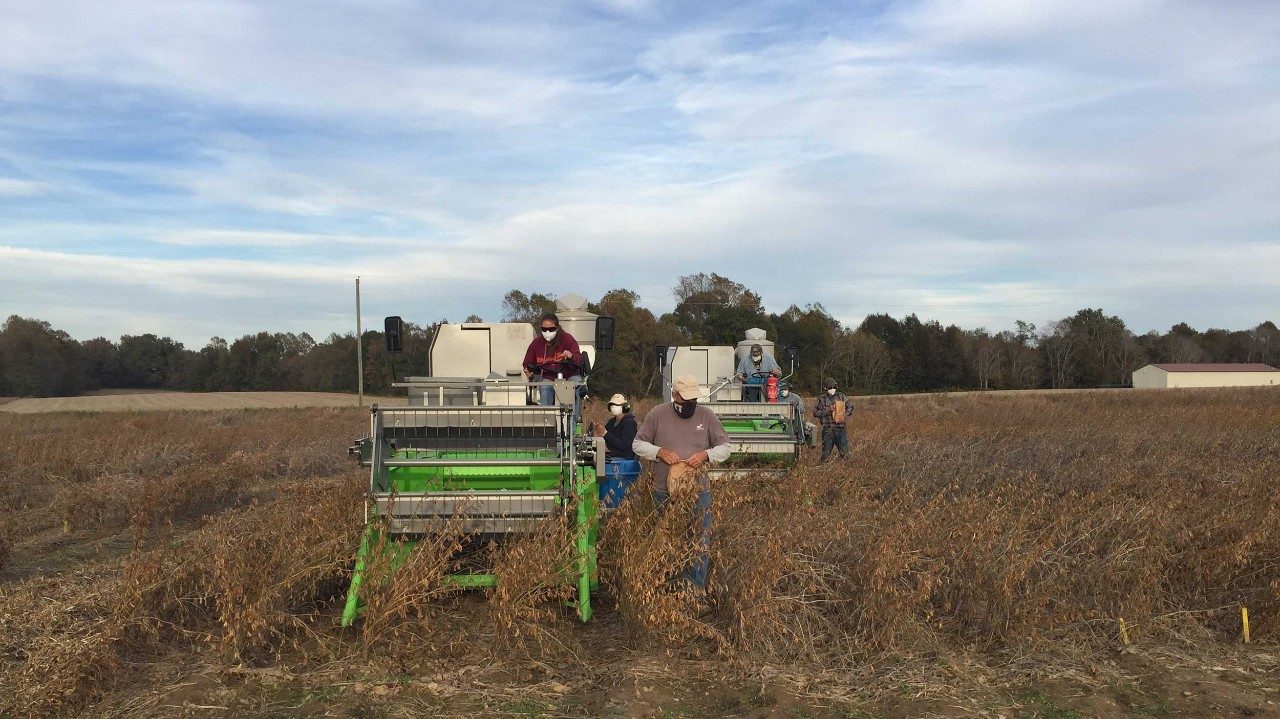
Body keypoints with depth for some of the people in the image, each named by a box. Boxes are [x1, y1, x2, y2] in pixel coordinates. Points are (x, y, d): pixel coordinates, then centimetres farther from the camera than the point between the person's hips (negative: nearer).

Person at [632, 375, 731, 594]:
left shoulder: (707, 416, 1)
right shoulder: (657, 414, -1)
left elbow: (724, 447, 4)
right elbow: (638, 444, 3)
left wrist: (705, 455, -16)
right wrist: (659, 452, -16)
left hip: (698, 491, 0)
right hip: (664, 492, 0)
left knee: (700, 542, -1)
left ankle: (697, 588, 8)